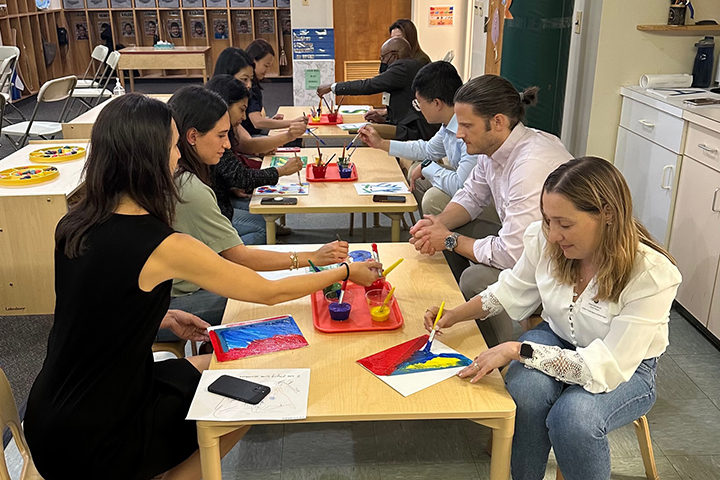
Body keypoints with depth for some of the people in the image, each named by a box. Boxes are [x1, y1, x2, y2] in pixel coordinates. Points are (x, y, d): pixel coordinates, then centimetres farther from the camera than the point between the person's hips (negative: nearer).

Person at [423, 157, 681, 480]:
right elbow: (512, 291, 3)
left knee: (573, 416, -33)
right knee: (524, 388, -30)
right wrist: (456, 315, -11)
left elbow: (606, 368, -31)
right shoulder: (545, 240, -18)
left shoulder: (651, 275, -30)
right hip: (558, 339, 3)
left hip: (626, 368, -3)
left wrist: (517, 350, -34)